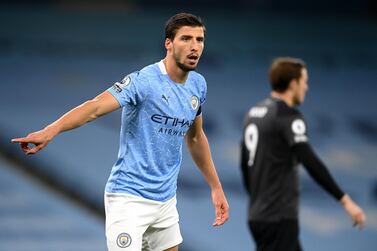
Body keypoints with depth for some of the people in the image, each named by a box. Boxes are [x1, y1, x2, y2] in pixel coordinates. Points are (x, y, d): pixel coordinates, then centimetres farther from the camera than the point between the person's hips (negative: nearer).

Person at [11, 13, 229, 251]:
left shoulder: (198, 85, 6)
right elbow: (96, 107, -31)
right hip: (129, 198, -7)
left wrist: (216, 187, 23)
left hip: (166, 200, 7)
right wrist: (50, 131, -47)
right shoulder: (144, 81, -16)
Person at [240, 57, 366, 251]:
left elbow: (245, 164, 20)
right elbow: (310, 163, -24)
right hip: (279, 218, -9)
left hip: (259, 215, 9)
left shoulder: (254, 113, 13)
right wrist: (345, 200, -24)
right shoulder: (288, 116, -15)